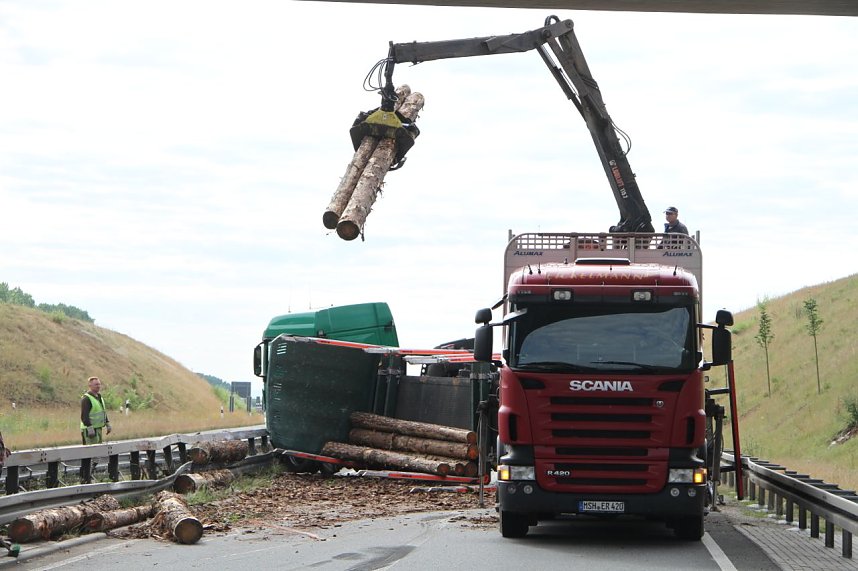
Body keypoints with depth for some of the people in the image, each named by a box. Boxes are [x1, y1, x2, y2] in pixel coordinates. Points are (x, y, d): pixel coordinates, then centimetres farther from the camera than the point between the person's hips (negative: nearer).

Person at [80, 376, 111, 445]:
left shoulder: (99, 397, 15)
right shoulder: (86, 399, -15)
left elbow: (104, 412, 25)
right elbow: (84, 416, -21)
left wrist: (107, 424, 19)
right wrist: (90, 428, -27)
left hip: (98, 428, 10)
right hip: (90, 429, -10)